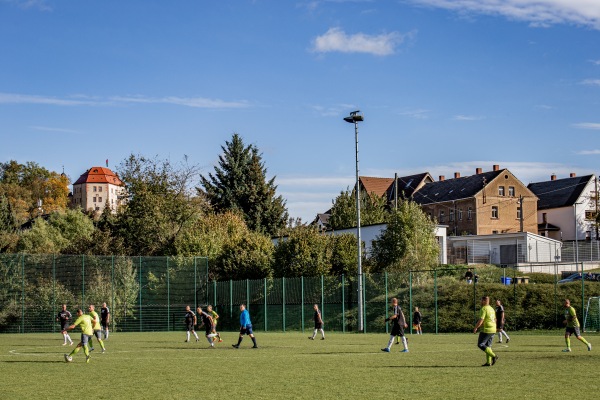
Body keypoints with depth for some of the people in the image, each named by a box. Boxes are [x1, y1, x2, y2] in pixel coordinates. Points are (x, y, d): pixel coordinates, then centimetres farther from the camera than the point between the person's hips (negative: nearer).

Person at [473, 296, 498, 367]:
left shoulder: (483, 309, -13)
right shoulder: (491, 309, 16)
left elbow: (480, 320, -19)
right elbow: (495, 320, 21)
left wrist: (475, 328, -8)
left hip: (486, 330, -9)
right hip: (493, 330, 9)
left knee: (480, 345, -3)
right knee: (488, 346, 12)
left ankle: (494, 356, -12)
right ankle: (488, 362, 7)